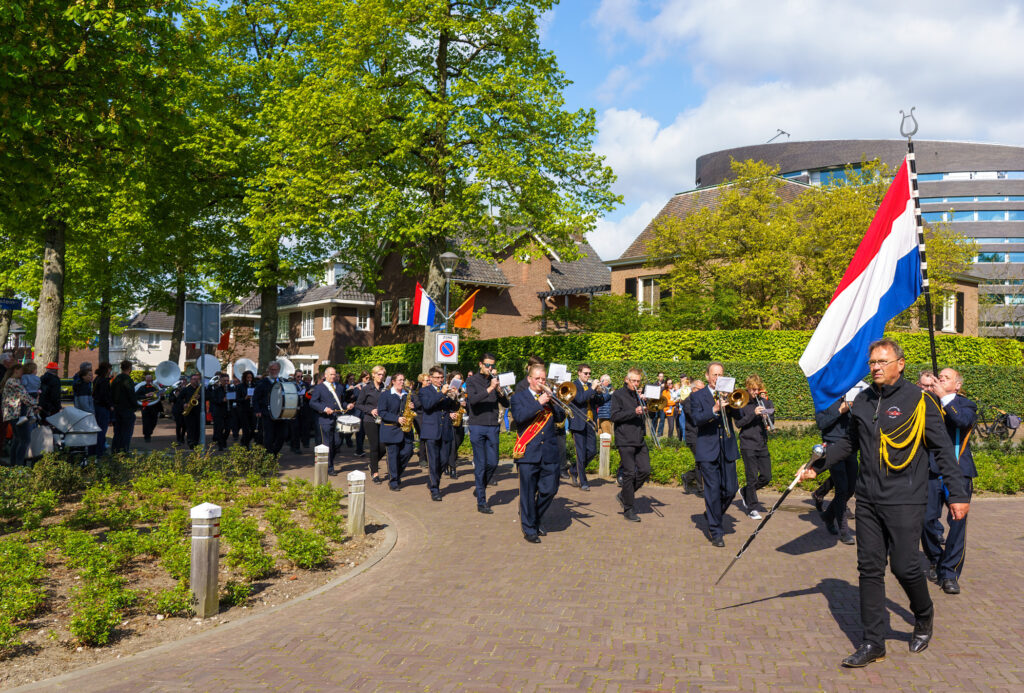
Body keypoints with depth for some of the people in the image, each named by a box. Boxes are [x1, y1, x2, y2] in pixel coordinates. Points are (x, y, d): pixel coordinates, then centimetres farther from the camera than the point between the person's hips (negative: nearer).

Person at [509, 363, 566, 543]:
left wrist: (552, 401, -9)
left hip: (550, 453, 4)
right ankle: (529, 528, 14)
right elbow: (519, 416, -14)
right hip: (528, 453, -3)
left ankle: (537, 520, 28)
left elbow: (560, 417, 5)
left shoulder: (549, 397, 15)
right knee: (528, 493, 1)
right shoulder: (518, 397, 4)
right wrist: (539, 403, -18)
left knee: (549, 490, 5)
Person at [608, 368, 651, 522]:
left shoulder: (639, 394, 17)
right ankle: (628, 509, 6)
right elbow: (614, 416, -12)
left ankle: (624, 495, 21)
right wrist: (634, 412, -20)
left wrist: (643, 401, 0)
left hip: (639, 440, 6)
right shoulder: (619, 394, -2)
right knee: (629, 474, -4)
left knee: (645, 471, 1)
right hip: (625, 440, -6)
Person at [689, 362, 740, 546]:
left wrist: (729, 403, -18)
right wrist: (714, 410, -27)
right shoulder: (697, 396, 3)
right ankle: (716, 532, 6)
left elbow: (738, 415, -1)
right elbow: (697, 419, -12)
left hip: (728, 449, 3)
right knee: (713, 490, -4)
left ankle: (712, 514, 30)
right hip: (707, 450, -3)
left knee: (731, 489, 3)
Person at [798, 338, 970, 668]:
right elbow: (850, 442, 22)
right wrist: (818, 465, 17)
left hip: (905, 501, -5)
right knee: (870, 568, 5)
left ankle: (924, 618, 30)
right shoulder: (862, 401, 9)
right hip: (868, 499, 5)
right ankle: (874, 643, 14)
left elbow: (943, 450, -3)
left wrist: (958, 494, -5)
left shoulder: (918, 401, -6)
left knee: (904, 566, -4)